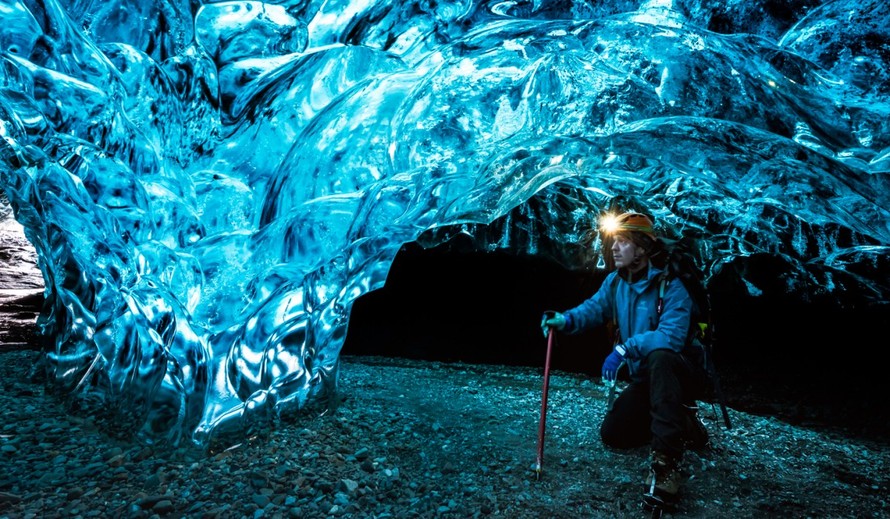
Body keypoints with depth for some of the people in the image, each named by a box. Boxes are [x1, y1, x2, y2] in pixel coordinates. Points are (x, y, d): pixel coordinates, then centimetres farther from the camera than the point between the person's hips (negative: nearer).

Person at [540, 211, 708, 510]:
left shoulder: (670, 287, -23)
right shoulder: (614, 282, 1)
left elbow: (672, 335, -35)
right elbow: (593, 309, -3)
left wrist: (624, 349, -42)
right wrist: (566, 320, -25)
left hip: (676, 375, -7)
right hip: (644, 381, 8)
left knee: (659, 356, -42)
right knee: (612, 434, -1)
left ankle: (666, 461, -39)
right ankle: (682, 425, 20)